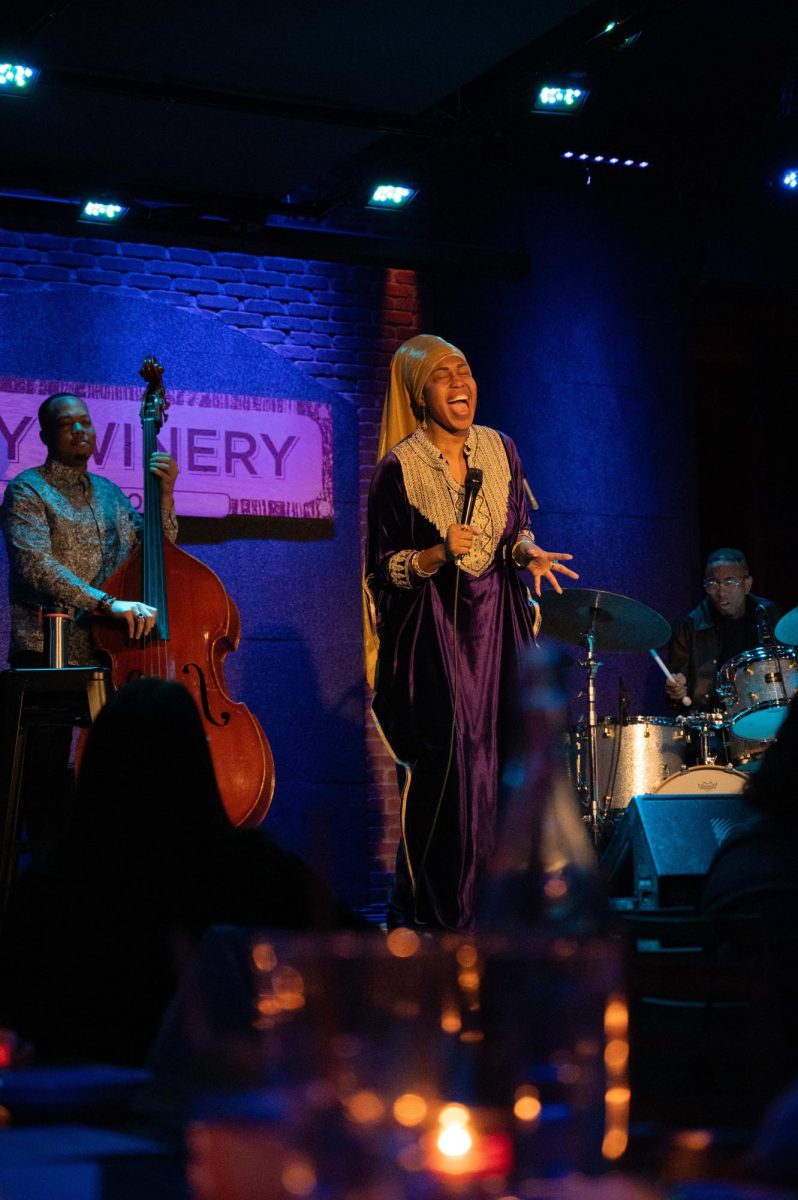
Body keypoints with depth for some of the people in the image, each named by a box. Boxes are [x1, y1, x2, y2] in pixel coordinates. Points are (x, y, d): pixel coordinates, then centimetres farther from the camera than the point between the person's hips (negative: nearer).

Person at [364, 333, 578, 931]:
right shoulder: (399, 466, -9)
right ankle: (434, 911, 6)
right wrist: (438, 555, -21)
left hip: (496, 621, 4)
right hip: (434, 629, -4)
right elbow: (384, 567, -5)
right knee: (446, 765, -7)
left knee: (500, 757, 2)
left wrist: (529, 552, -7)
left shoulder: (500, 449, 4)